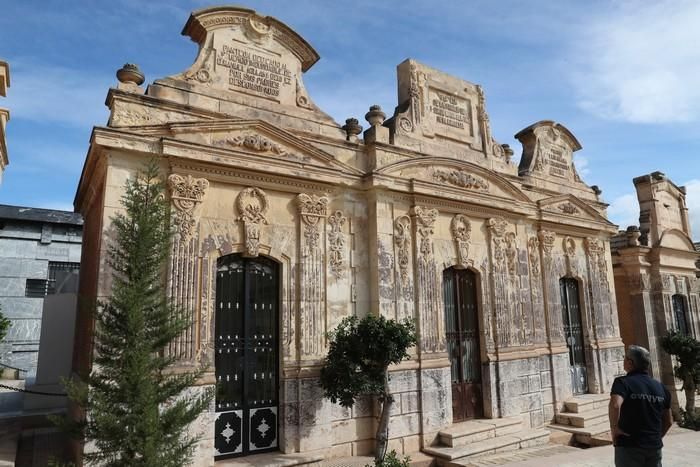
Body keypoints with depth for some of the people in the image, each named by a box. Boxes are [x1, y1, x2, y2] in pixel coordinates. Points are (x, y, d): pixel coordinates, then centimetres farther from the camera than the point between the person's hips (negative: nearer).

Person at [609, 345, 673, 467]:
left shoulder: (623, 382, -13)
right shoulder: (660, 387, 7)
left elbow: (615, 405, -32)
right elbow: (668, 421, 16)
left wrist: (614, 427, -18)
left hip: (629, 446, -6)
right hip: (655, 447, 6)